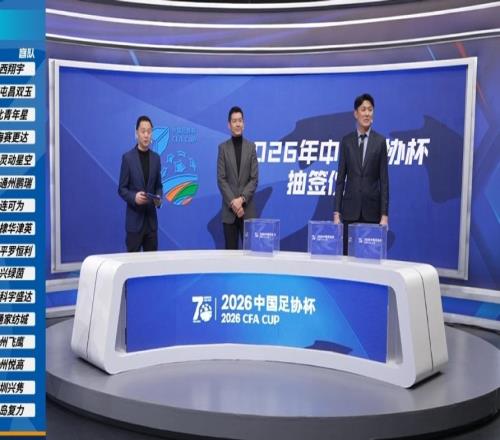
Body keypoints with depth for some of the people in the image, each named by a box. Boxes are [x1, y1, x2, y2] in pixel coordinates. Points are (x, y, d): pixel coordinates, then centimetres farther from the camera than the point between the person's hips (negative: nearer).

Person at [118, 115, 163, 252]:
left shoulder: (156, 158, 8)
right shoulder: (128, 157, -4)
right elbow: (122, 189, -3)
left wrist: (158, 198, -6)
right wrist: (134, 197, -22)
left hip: (151, 218, 4)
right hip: (134, 218, -4)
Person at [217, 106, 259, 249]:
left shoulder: (251, 146, 5)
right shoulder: (223, 147, 3)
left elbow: (254, 178, 0)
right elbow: (221, 179, -2)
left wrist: (242, 199, -12)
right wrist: (233, 202, -13)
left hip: (248, 208, 0)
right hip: (229, 208, 0)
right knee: (231, 248, 2)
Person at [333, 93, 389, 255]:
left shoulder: (380, 141, 1)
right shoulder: (346, 141, 4)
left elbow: (384, 180, -1)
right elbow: (340, 178, 4)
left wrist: (384, 214, -6)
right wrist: (337, 212, -1)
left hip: (372, 208, -1)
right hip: (350, 208, 1)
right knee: (348, 251, 2)